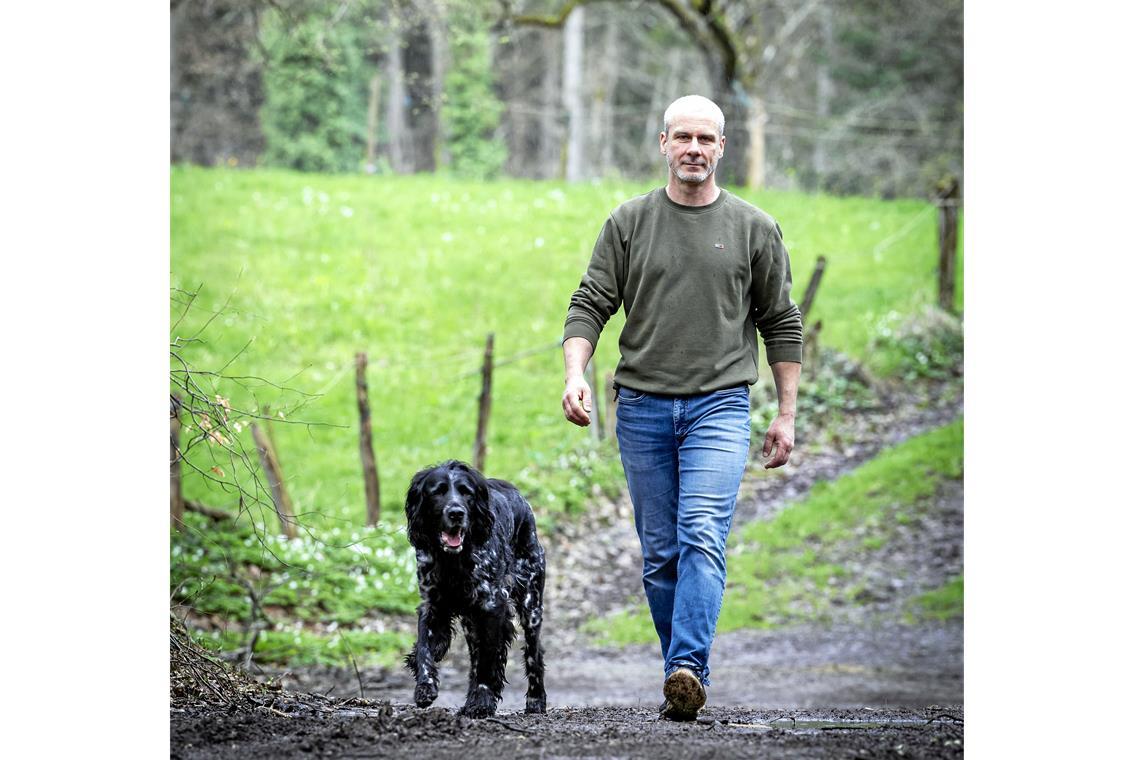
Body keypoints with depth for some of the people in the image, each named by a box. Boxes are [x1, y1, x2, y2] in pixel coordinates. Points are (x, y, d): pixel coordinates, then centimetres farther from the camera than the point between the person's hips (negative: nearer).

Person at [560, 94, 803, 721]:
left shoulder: (754, 229, 5)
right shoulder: (628, 223, 7)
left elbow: (782, 324, 10)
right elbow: (590, 304, 3)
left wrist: (786, 415, 6)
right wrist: (575, 375, -14)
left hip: (719, 406, -2)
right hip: (642, 407, 2)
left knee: (702, 535, -20)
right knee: (659, 554, 6)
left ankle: (688, 671, -31)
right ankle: (683, 682, 15)